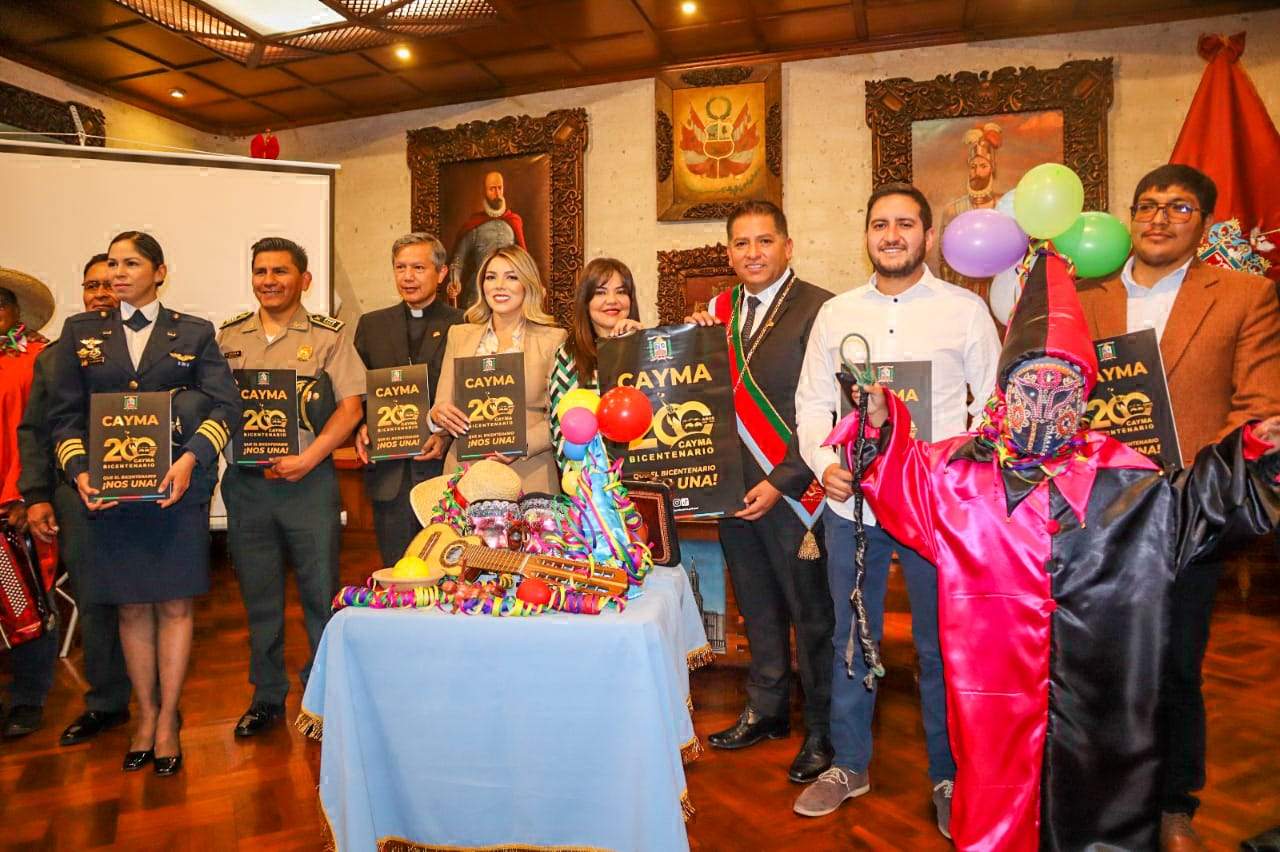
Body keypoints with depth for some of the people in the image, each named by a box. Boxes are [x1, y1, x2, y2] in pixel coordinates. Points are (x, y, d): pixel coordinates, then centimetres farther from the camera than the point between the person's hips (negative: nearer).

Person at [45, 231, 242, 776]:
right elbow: (64, 413, 6)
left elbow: (225, 404, -5)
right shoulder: (80, 332, 11)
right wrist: (79, 470, -10)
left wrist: (191, 458, -21)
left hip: (177, 486, -2)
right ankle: (145, 715, 25)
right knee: (131, 608, 10)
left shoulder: (194, 333, 5)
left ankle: (167, 721, 17)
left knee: (174, 605, 3)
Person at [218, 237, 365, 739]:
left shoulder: (328, 336, 1)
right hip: (244, 482, 3)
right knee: (258, 595, 12)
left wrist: (305, 460, -14)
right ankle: (267, 697, 27)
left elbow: (350, 407, -5)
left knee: (321, 593, 3)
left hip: (309, 479, -3)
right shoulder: (228, 337, 10)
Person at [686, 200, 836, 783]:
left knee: (812, 615, 7)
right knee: (757, 608, 20)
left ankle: (824, 731, 26)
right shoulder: (719, 311, 10)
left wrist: (781, 482, -16)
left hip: (792, 490, -6)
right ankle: (766, 710, 38)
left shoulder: (818, 310, -11)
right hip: (734, 488, 6)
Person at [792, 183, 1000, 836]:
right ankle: (848, 765, 31)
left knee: (941, 647, 8)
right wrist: (823, 464, -6)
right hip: (851, 504, 3)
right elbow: (812, 402, 10)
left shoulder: (965, 309, 1)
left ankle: (949, 776, 28)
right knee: (851, 641, 13)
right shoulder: (836, 314, 8)